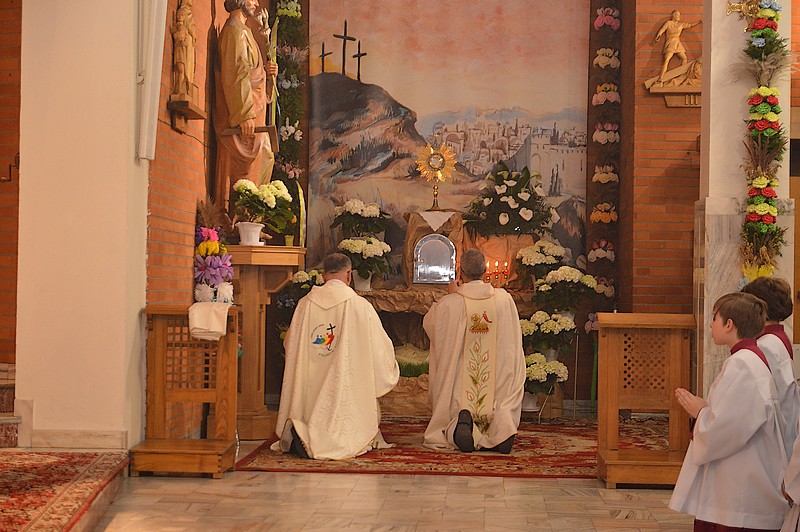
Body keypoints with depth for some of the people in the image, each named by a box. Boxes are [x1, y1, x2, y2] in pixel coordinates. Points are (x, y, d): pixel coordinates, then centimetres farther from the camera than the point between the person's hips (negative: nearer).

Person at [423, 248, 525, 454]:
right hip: (498, 381, 2)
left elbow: (427, 323, 9)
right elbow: (513, 338, 12)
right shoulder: (504, 299, -2)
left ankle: (461, 421, -26)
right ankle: (503, 422, -24)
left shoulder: (450, 303, -11)